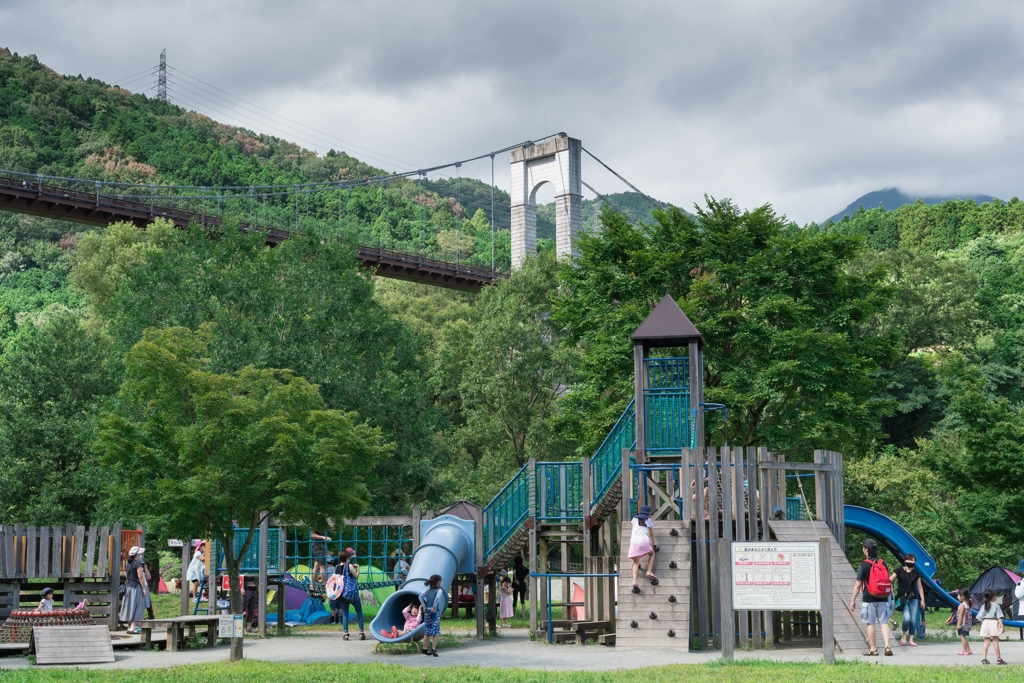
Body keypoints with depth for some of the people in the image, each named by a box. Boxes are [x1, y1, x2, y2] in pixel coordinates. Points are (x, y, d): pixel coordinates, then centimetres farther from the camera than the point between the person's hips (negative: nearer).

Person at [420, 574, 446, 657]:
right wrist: (434, 607, -20)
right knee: (436, 632, 1)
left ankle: (424, 649, 15)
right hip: (435, 612, -5)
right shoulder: (439, 590, -9)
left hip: (427, 612, 5)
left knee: (427, 632, 12)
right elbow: (437, 598, -27)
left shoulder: (428, 590, 7)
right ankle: (433, 649, -6)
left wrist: (424, 606, -4)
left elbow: (421, 597, -4)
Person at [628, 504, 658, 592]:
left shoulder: (635, 519, 23)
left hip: (634, 541, 2)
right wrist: (653, 544, 37)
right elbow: (651, 533, 22)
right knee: (652, 553, 27)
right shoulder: (648, 521, 16)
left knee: (636, 563, 4)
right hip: (643, 541, -2)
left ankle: (634, 581, -18)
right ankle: (649, 571, 7)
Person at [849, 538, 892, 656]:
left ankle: (873, 649, 5)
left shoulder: (864, 565, -9)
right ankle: (887, 647, -4)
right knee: (884, 622, 7)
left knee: (870, 623, 3)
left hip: (869, 599, -4)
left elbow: (858, 585, -9)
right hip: (882, 598, 4)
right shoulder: (883, 564, 6)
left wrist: (853, 600, -3)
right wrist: (888, 598, 21)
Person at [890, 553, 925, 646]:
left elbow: (920, 587, 15)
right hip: (903, 598, -4)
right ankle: (904, 636, 3)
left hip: (913, 599, 4)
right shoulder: (899, 571, -1)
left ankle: (911, 640, 11)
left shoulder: (916, 573, 9)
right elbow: (889, 581, -7)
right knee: (907, 618, -19)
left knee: (913, 620, 2)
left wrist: (922, 599, 12)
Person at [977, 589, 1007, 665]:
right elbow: (999, 617, -10)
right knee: (995, 641, 1)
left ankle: (984, 658, 4)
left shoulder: (983, 606, 5)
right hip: (994, 623, -4)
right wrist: (1002, 627, -9)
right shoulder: (996, 605, -6)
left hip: (985, 622, 4)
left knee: (987, 641, 10)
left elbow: (980, 617, 5)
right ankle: (998, 659, 5)